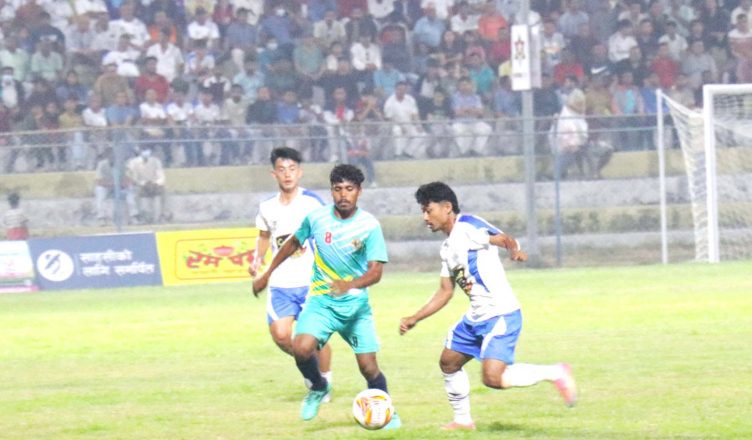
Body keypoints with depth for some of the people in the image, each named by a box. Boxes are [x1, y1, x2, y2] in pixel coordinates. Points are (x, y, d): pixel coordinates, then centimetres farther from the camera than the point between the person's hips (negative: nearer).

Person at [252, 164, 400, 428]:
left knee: (369, 367, -3)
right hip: (321, 301, 1)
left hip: (356, 304, -1)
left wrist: (350, 285, -40)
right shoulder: (316, 218, -5)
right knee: (301, 348, -25)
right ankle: (318, 388, 6)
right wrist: (267, 275, 21)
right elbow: (293, 243, 14)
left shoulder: (369, 226, -13)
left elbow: (376, 271, -20)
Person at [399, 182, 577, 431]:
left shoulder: (467, 228, -11)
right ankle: (463, 420, 36)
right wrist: (415, 319, 19)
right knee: (449, 362, 20)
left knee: (493, 378, -21)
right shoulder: (448, 247, 17)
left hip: (501, 316, -10)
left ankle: (555, 374, -7)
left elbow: (503, 239, -25)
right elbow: (445, 293, 23)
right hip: (476, 318, 10)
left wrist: (514, 250, -47)